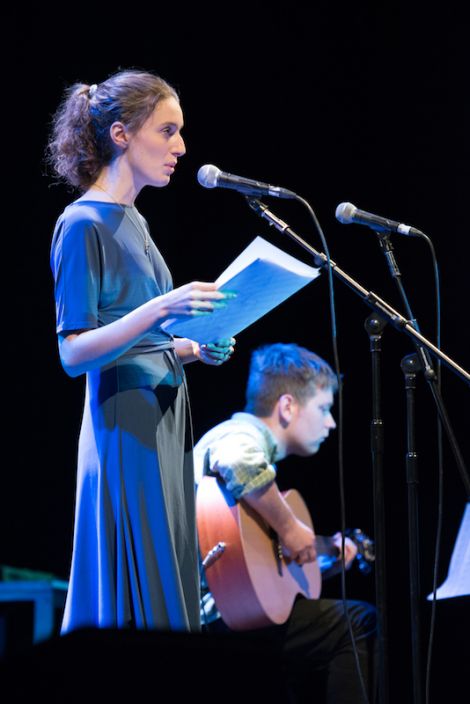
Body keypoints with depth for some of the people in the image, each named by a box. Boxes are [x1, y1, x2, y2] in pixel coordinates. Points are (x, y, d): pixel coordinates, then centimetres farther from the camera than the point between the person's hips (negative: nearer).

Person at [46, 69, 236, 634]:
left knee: (165, 603, 9)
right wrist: (159, 310, -27)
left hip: (164, 425, 9)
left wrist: (192, 349, 7)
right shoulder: (83, 225, -11)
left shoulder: (132, 221, 16)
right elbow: (72, 353, -17)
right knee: (136, 607, -8)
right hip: (125, 430, -9)